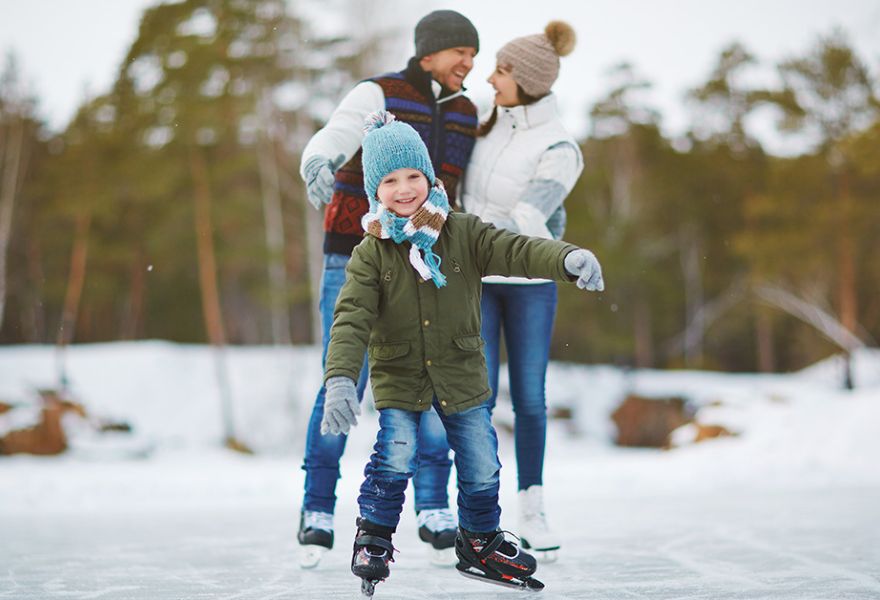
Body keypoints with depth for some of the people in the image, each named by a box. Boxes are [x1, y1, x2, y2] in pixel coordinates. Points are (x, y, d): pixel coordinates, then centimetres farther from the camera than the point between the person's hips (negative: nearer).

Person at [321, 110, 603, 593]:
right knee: (395, 458, -14)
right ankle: (373, 539, 9)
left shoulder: (464, 233, -7)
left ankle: (479, 542, 30)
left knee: (481, 466, 6)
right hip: (398, 377, -2)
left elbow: (516, 250, -20)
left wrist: (569, 258, -40)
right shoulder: (370, 255, -11)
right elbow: (351, 319, -19)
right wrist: (339, 380, -33)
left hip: (461, 373, 2)